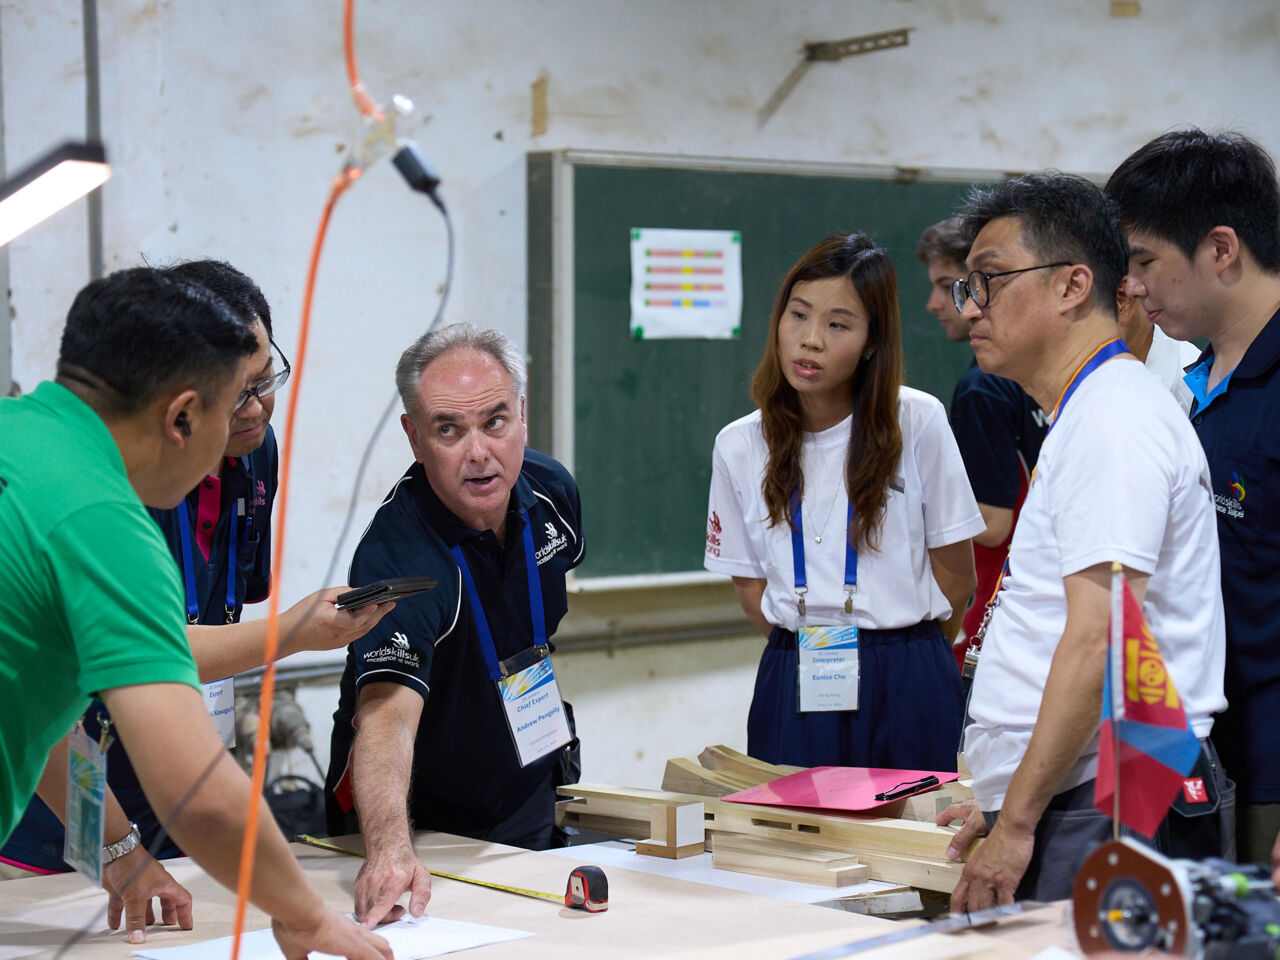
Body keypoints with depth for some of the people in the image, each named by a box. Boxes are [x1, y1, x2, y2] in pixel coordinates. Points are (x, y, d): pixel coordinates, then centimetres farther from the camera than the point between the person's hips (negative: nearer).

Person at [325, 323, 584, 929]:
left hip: (527, 809, 6)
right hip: (419, 823, -6)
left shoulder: (550, 492, -10)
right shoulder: (397, 559, -32)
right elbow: (387, 710, -47)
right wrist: (389, 850, -61)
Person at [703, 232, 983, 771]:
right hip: (794, 692, 2)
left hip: (907, 692, -2)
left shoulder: (918, 423, -5)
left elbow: (956, 577, 2)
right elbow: (750, 589, 9)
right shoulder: (740, 447, 2)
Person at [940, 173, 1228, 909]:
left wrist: (1016, 825, -20)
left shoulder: (1115, 416, -12)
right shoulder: (1088, 414, 21)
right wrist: (1007, 804, 22)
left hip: (1108, 816, -9)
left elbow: (1100, 636, -20)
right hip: (1067, 807, 9)